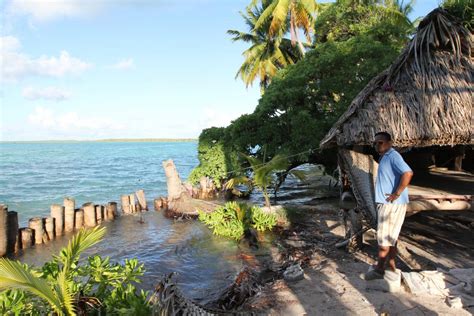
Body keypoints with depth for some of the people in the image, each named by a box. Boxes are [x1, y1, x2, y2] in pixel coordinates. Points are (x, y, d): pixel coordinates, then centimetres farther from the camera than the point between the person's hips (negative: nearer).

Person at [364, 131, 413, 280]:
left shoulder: (393, 156, -16)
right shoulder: (384, 157, 15)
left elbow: (408, 173, -29)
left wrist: (397, 194, -24)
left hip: (392, 205, -10)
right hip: (386, 204, 10)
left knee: (384, 238, -2)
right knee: (391, 237, 17)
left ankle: (379, 270, 8)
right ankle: (391, 266, 28)